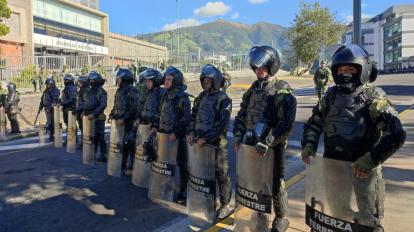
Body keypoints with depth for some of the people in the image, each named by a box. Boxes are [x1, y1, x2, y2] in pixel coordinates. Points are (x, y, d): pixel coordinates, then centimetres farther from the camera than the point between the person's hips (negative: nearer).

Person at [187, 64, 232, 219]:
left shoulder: (223, 99, -11)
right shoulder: (200, 97, 11)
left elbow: (222, 125, -18)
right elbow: (193, 116, 16)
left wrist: (206, 138, -20)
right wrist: (191, 132, 0)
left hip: (216, 143, -7)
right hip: (199, 142, 7)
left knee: (221, 175, 4)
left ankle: (225, 206, 18)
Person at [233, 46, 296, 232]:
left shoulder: (282, 91, -13)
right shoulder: (253, 89, 8)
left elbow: (286, 124, -20)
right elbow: (241, 115, 14)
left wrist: (266, 142, -23)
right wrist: (238, 136, 4)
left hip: (272, 147, -6)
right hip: (250, 145, 6)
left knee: (275, 184, 9)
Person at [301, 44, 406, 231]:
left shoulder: (374, 96, -10)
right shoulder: (331, 94, 5)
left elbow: (396, 134, -19)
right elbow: (314, 123, 12)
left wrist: (370, 159, -27)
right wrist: (309, 145, -5)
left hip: (362, 169, -4)